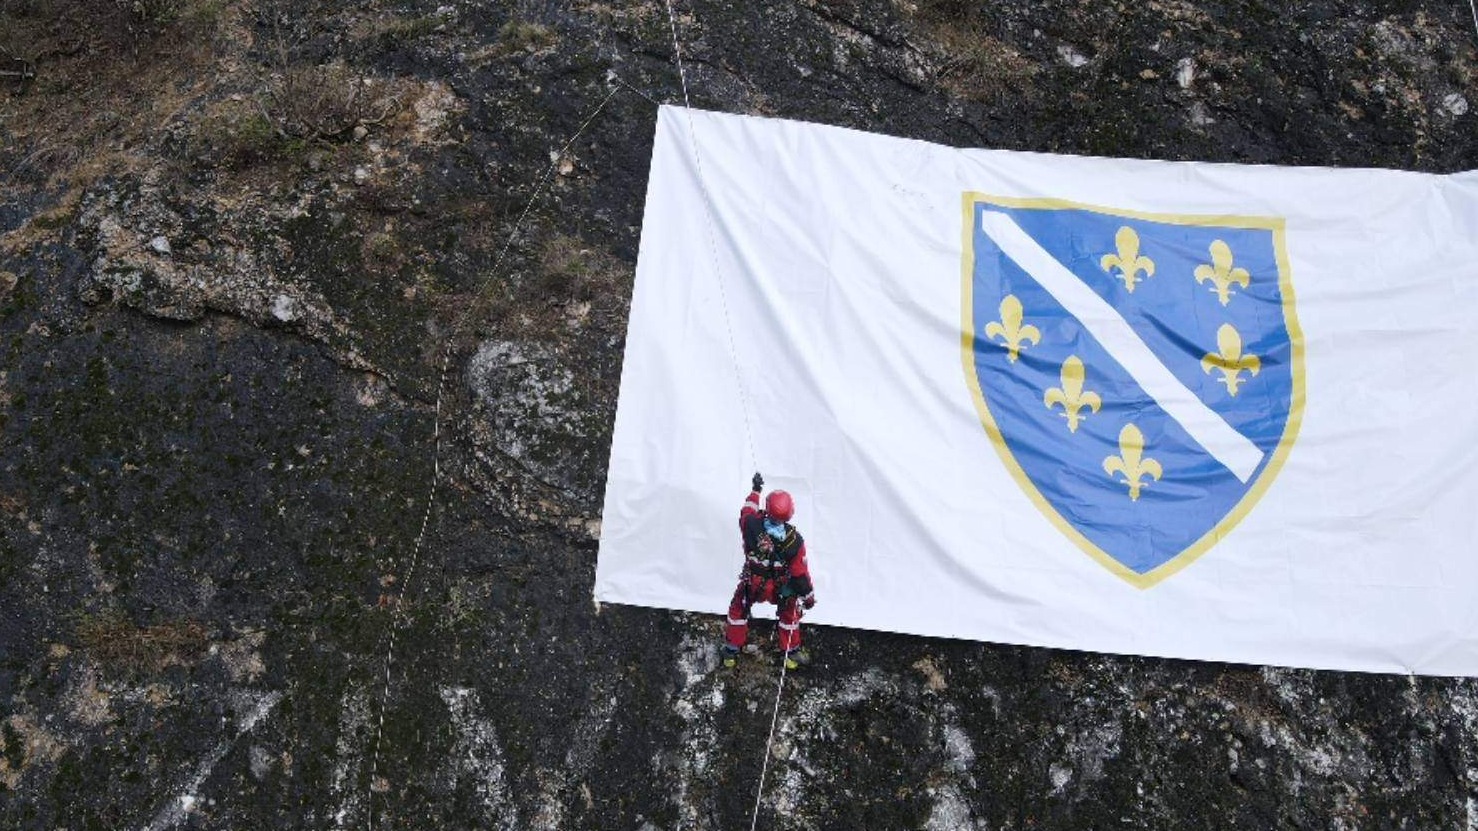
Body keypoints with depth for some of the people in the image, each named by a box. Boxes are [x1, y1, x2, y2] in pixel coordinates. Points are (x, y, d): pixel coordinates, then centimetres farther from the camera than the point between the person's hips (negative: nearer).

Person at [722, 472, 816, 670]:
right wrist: (809, 596, -1)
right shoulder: (794, 540, -27)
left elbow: (747, 511, 0)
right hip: (781, 589, -1)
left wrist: (755, 490, 15)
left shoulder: (752, 525, -27)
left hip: (752, 584, 1)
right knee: (790, 614, 28)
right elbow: (800, 573, -17)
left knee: (738, 611, 26)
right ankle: (791, 653, 39)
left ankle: (731, 652, 38)